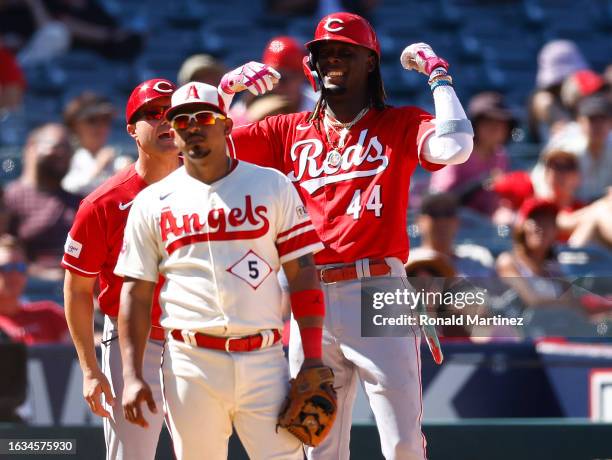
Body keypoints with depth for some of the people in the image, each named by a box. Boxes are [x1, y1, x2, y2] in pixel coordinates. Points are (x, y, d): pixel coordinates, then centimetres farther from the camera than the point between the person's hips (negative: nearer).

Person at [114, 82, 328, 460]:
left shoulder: (273, 187, 7)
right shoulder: (152, 203, 10)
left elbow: (303, 274, 4)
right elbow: (137, 293, 9)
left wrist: (313, 360, -4)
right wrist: (132, 375, -1)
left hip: (263, 360, -1)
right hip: (190, 366, 1)